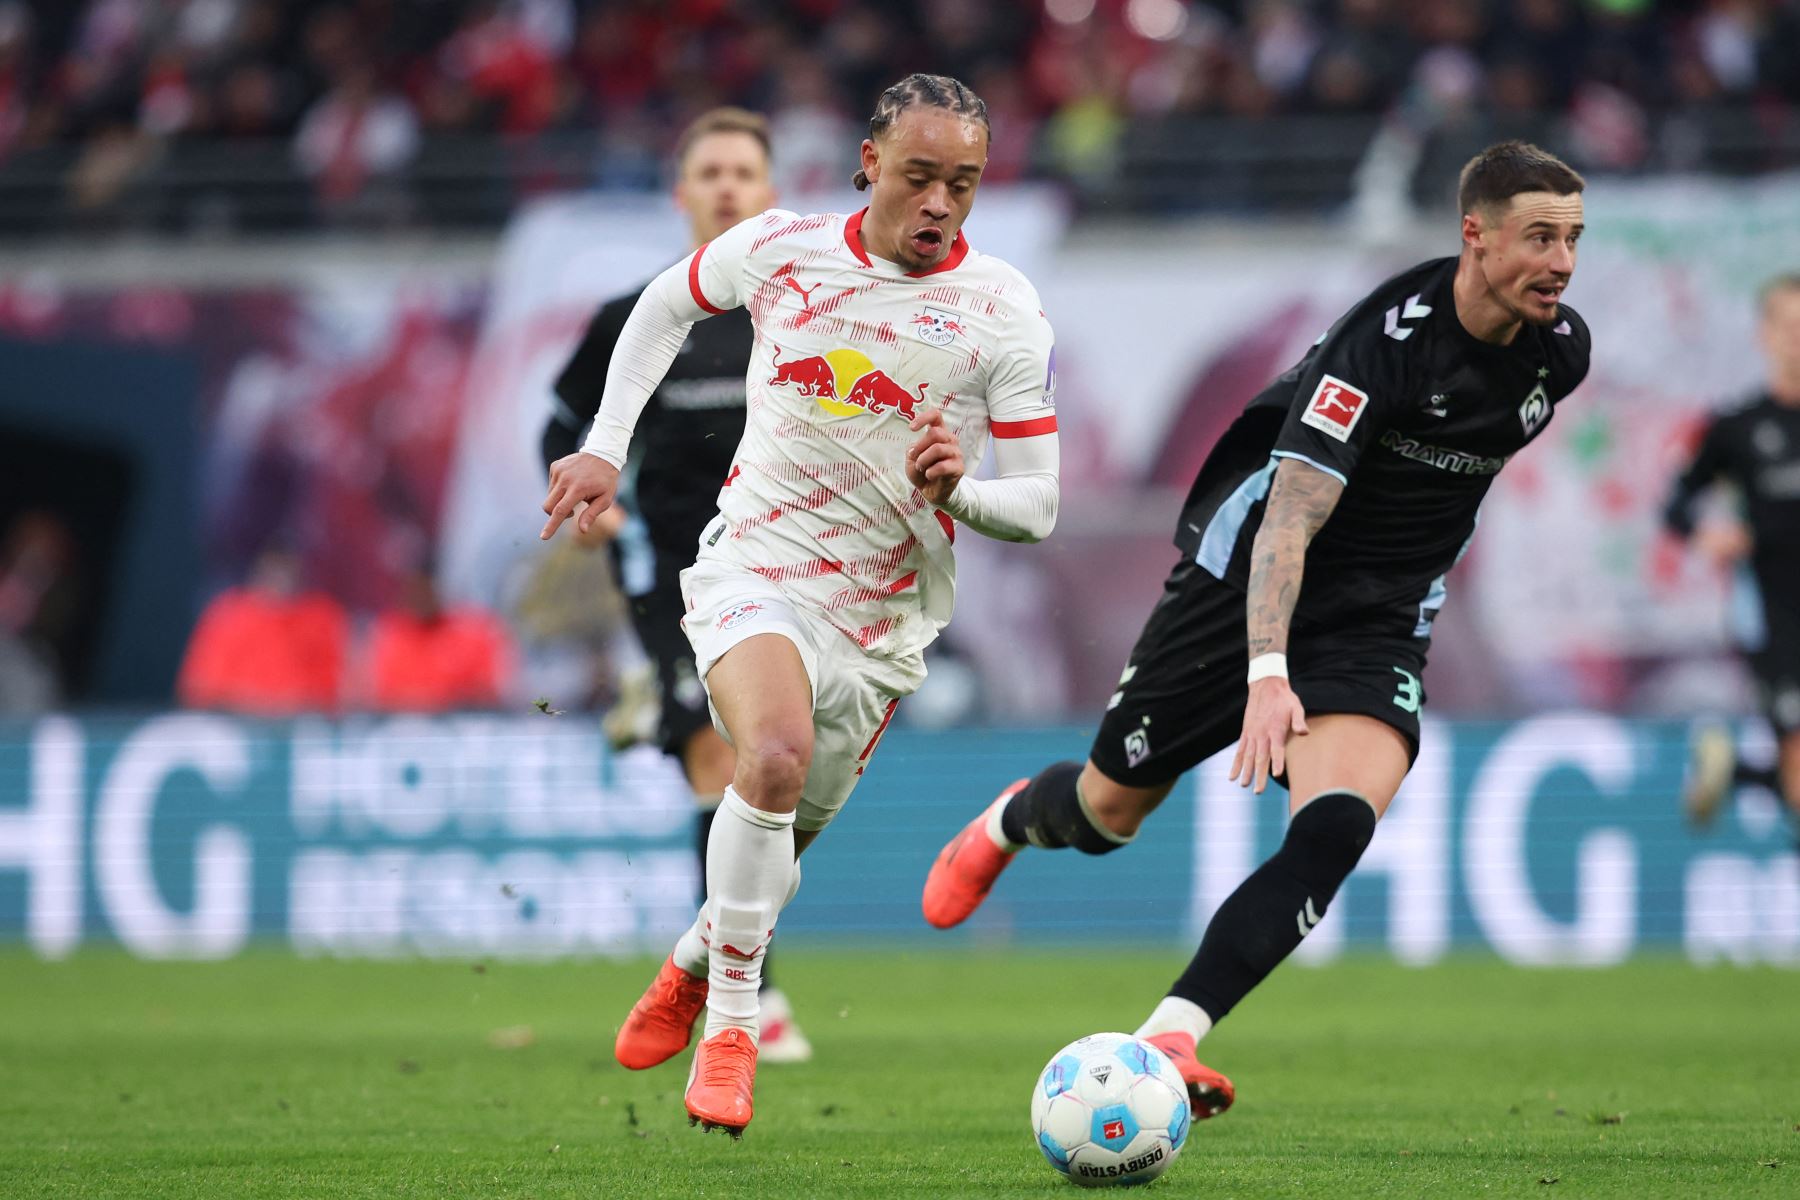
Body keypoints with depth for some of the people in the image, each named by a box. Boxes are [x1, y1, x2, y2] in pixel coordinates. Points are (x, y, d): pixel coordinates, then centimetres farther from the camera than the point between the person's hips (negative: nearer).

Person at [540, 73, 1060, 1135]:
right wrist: (605, 447, 11)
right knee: (777, 757, -31)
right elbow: (666, 304, 17)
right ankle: (731, 1024, -18)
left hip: (883, 620, 2)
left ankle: (693, 966, 47)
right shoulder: (780, 249, -5)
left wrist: (956, 490, -26)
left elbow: (1037, 508, -5)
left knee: (782, 844, 12)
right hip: (755, 568, -2)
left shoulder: (1005, 312, -8)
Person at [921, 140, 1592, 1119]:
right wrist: (1267, 675, -43)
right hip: (1249, 575, -4)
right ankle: (1009, 822, 49)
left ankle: (1167, 1038, -25)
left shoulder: (1560, 350, -6)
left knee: (1336, 827, -24)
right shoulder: (1389, 336, -27)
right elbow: (1288, 520, -32)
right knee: (1108, 811, 11)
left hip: (1380, 623, 4)